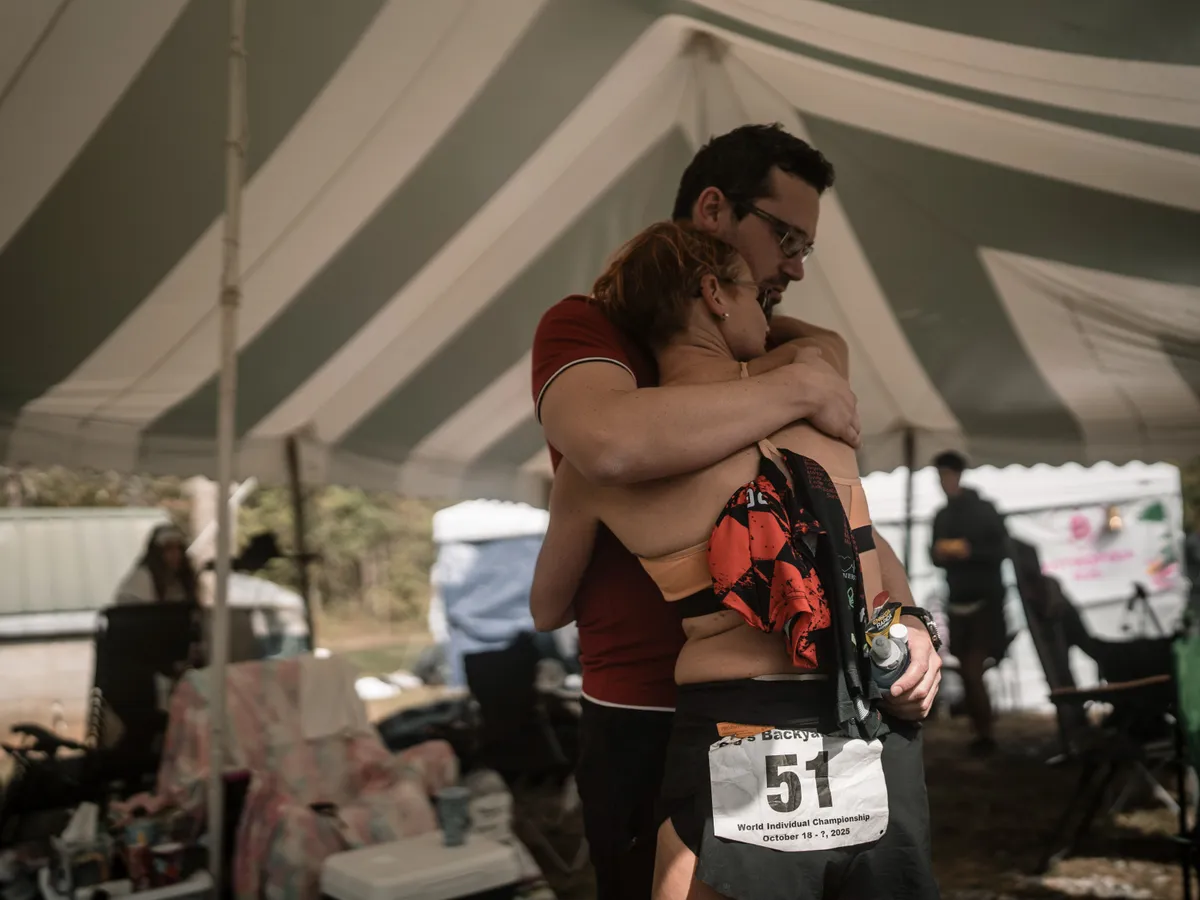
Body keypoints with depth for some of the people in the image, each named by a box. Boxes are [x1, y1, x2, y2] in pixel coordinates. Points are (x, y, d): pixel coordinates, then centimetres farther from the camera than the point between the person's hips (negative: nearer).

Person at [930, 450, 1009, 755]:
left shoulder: (984, 510, -5)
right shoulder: (941, 516, 10)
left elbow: (1001, 551, -9)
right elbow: (936, 556, 16)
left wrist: (968, 550, -22)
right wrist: (937, 553, -6)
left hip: (985, 601, -5)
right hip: (957, 601, 5)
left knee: (972, 672, -10)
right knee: (968, 672, 6)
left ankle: (986, 735, 0)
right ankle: (981, 733, 15)